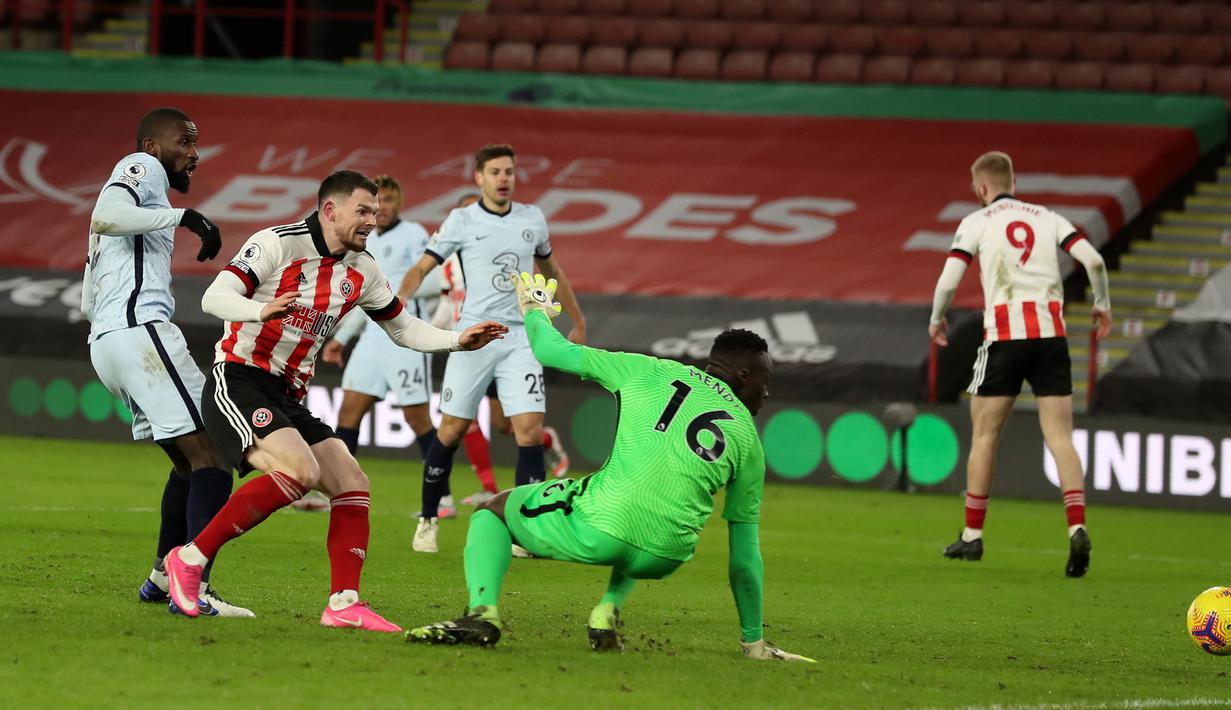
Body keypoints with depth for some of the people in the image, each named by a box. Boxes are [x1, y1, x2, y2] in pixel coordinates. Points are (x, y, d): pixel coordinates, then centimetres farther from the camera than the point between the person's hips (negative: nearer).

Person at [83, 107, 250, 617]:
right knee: (209, 459, -15)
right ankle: (194, 589, -25)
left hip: (104, 343, 10)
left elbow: (88, 302, 32)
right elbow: (107, 215, -20)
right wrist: (183, 217, -18)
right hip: (140, 327, -10)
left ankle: (164, 575, 24)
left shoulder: (134, 180, 32)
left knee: (190, 460, 21)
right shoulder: (143, 169, 4)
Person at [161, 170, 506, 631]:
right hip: (237, 382, -8)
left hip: (287, 399, 8)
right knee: (300, 471, -28)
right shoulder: (278, 243, -11)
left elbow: (404, 329, 22)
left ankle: (344, 605, -3)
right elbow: (214, 298, -20)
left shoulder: (361, 270, 9)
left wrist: (458, 340, 6)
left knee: (351, 485, -3)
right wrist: (263, 310, -39)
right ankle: (190, 558, -21)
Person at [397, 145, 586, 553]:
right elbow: (423, 267, -2)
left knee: (530, 431, -10)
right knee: (452, 431, 1)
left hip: (521, 338, 2)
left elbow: (550, 270, 25)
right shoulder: (462, 221, -1)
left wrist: (578, 322, 30)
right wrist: (400, 297, -23)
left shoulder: (532, 219, 9)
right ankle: (427, 521, 18)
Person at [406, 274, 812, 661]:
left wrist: (535, 312, 40)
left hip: (596, 529, -3)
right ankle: (609, 611, 16)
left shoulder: (651, 373, 12)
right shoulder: (748, 440, 16)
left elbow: (553, 351, 16)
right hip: (666, 557, 3)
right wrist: (754, 642, 27)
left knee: (493, 511, 24)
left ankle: (483, 610, -4)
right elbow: (745, 557, 18)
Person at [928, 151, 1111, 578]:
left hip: (1005, 335, -2)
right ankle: (1077, 529, -20)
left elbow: (948, 281, -4)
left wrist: (936, 319, 15)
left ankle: (973, 535, 16)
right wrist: (1101, 305, 18)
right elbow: (1093, 259, 1)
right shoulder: (1046, 218, 13)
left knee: (984, 435, 11)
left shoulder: (976, 222, 5)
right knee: (1060, 438, -2)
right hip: (1051, 334, 2)